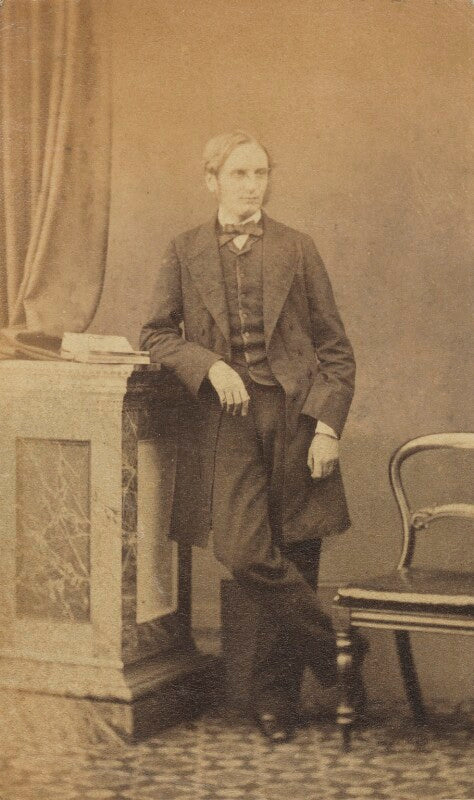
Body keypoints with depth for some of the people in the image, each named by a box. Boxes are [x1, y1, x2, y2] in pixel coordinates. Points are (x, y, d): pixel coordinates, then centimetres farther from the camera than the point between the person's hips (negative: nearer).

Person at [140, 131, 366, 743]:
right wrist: (208, 365, -9)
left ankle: (274, 700, 18)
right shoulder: (184, 253, 9)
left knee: (294, 562, 2)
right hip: (226, 420, 0)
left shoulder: (297, 249, 7)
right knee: (244, 554, -17)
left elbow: (335, 347, 7)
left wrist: (328, 425, -4)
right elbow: (157, 334, 10)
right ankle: (334, 651, 6)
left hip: (295, 416, 0)